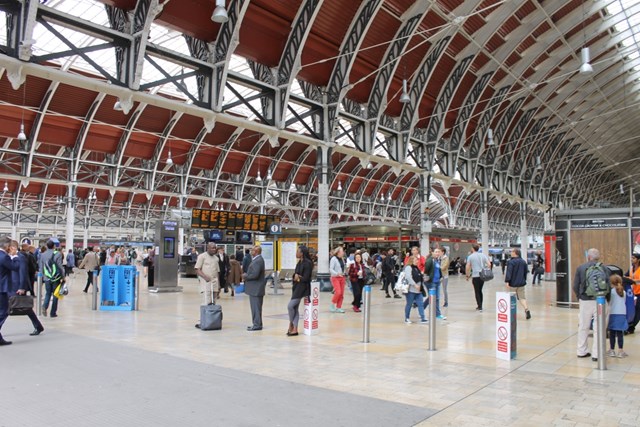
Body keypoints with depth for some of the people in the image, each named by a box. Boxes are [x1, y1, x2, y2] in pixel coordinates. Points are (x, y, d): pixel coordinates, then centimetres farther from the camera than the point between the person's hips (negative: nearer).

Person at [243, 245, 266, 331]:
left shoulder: (258, 261, -19)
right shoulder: (257, 259, 14)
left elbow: (255, 274, -26)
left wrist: (245, 276, -11)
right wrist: (247, 275, 5)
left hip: (255, 288, -11)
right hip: (255, 288, 11)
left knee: (256, 307, -4)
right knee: (256, 307, 15)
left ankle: (257, 325, 1)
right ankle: (257, 324, 23)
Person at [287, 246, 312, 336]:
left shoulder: (307, 263, -15)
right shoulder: (299, 262, 13)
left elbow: (305, 278, -18)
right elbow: (295, 274, 13)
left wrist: (298, 278, -4)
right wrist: (296, 276, -9)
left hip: (302, 288, -9)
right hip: (296, 287, 9)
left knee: (290, 306, -11)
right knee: (295, 308, 8)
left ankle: (291, 325, 9)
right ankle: (295, 329, 13)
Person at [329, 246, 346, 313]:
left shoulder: (342, 259, 11)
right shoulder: (333, 259, -10)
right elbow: (331, 269, -14)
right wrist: (337, 273, -28)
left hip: (342, 277, 7)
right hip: (335, 278, -7)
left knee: (342, 293, 4)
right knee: (338, 292, -17)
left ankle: (338, 308, 14)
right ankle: (332, 305, 3)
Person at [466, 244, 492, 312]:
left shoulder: (470, 256, -3)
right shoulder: (483, 255, 7)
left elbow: (467, 267, -8)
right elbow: (489, 264, 0)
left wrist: (467, 275, 3)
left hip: (475, 276, -4)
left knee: (477, 292, 4)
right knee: (480, 291, 17)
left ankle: (480, 307, -1)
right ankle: (480, 306, 21)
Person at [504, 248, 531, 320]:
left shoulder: (511, 262, -14)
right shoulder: (523, 262, 7)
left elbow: (509, 273, -20)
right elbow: (525, 272, 16)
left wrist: (507, 281, -20)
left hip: (513, 283, -5)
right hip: (521, 283, 5)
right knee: (522, 297, 9)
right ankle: (526, 309, -12)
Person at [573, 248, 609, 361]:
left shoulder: (580, 268, 0)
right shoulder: (603, 268, -4)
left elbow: (575, 286, 0)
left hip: (585, 301, 2)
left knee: (583, 327, 14)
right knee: (598, 328, 4)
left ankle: (582, 351, 22)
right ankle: (596, 354, 5)